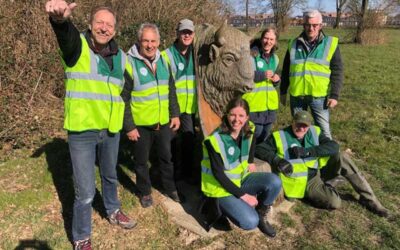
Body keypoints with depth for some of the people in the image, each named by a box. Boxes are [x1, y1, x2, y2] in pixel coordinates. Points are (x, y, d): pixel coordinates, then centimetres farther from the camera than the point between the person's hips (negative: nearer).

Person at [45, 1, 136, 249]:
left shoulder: (121, 57, 5)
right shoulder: (77, 46, -9)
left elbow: (127, 87, 19)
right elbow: (65, 33, -33)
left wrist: (127, 120, 11)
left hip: (111, 129, 5)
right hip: (82, 130, -5)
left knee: (110, 176, 25)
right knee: (85, 191, -1)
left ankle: (114, 211, 51)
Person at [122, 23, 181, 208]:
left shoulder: (163, 60, 3)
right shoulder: (130, 62, -15)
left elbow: (171, 90, 11)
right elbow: (123, 99, -14)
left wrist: (175, 114, 7)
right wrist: (129, 126, -14)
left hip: (163, 122, 5)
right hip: (141, 124, -5)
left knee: (166, 156, 20)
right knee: (141, 160, 12)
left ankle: (170, 188, 40)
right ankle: (145, 192, 34)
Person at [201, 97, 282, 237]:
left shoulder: (248, 129, -8)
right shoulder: (215, 140, -26)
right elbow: (218, 174, -22)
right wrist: (243, 195, -20)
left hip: (242, 179, 6)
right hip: (221, 188, -6)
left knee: (274, 182, -20)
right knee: (250, 222, -23)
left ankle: (261, 215, 5)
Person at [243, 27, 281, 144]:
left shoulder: (275, 58, 13)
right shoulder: (252, 54, -9)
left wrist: (277, 79, 1)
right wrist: (262, 75, -20)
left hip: (270, 104, 7)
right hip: (254, 104, -7)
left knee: (264, 138, 16)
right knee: (256, 136, -5)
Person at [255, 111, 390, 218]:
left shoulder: (314, 132, 2)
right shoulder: (279, 136, -7)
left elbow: (334, 146, -11)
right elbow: (258, 149, -11)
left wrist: (306, 151, -23)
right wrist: (276, 160, -26)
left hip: (321, 173, 5)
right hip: (307, 183, -4)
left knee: (342, 157, -20)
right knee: (334, 202, -29)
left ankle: (368, 199, -6)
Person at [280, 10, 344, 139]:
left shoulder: (330, 44, -1)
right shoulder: (294, 44, 6)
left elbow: (337, 72, -2)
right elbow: (286, 70, 12)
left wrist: (334, 95, -8)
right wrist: (283, 92, 11)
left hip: (319, 96, -2)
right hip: (296, 95, 3)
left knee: (323, 129, 2)